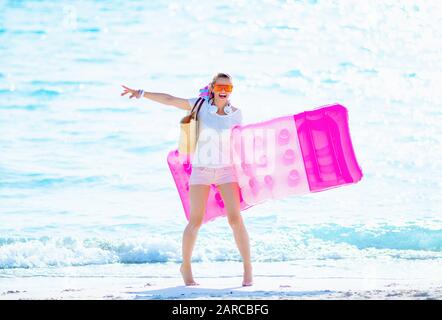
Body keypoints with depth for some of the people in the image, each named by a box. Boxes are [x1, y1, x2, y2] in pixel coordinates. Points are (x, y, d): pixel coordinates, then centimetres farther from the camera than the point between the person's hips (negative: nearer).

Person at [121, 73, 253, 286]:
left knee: (236, 219, -10)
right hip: (201, 171, -1)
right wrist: (141, 93, -12)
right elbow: (170, 100, -5)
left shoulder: (236, 114, 1)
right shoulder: (201, 105, -2)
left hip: (226, 171, 1)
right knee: (195, 222, -1)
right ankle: (186, 266, 18)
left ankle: (247, 268, 0)